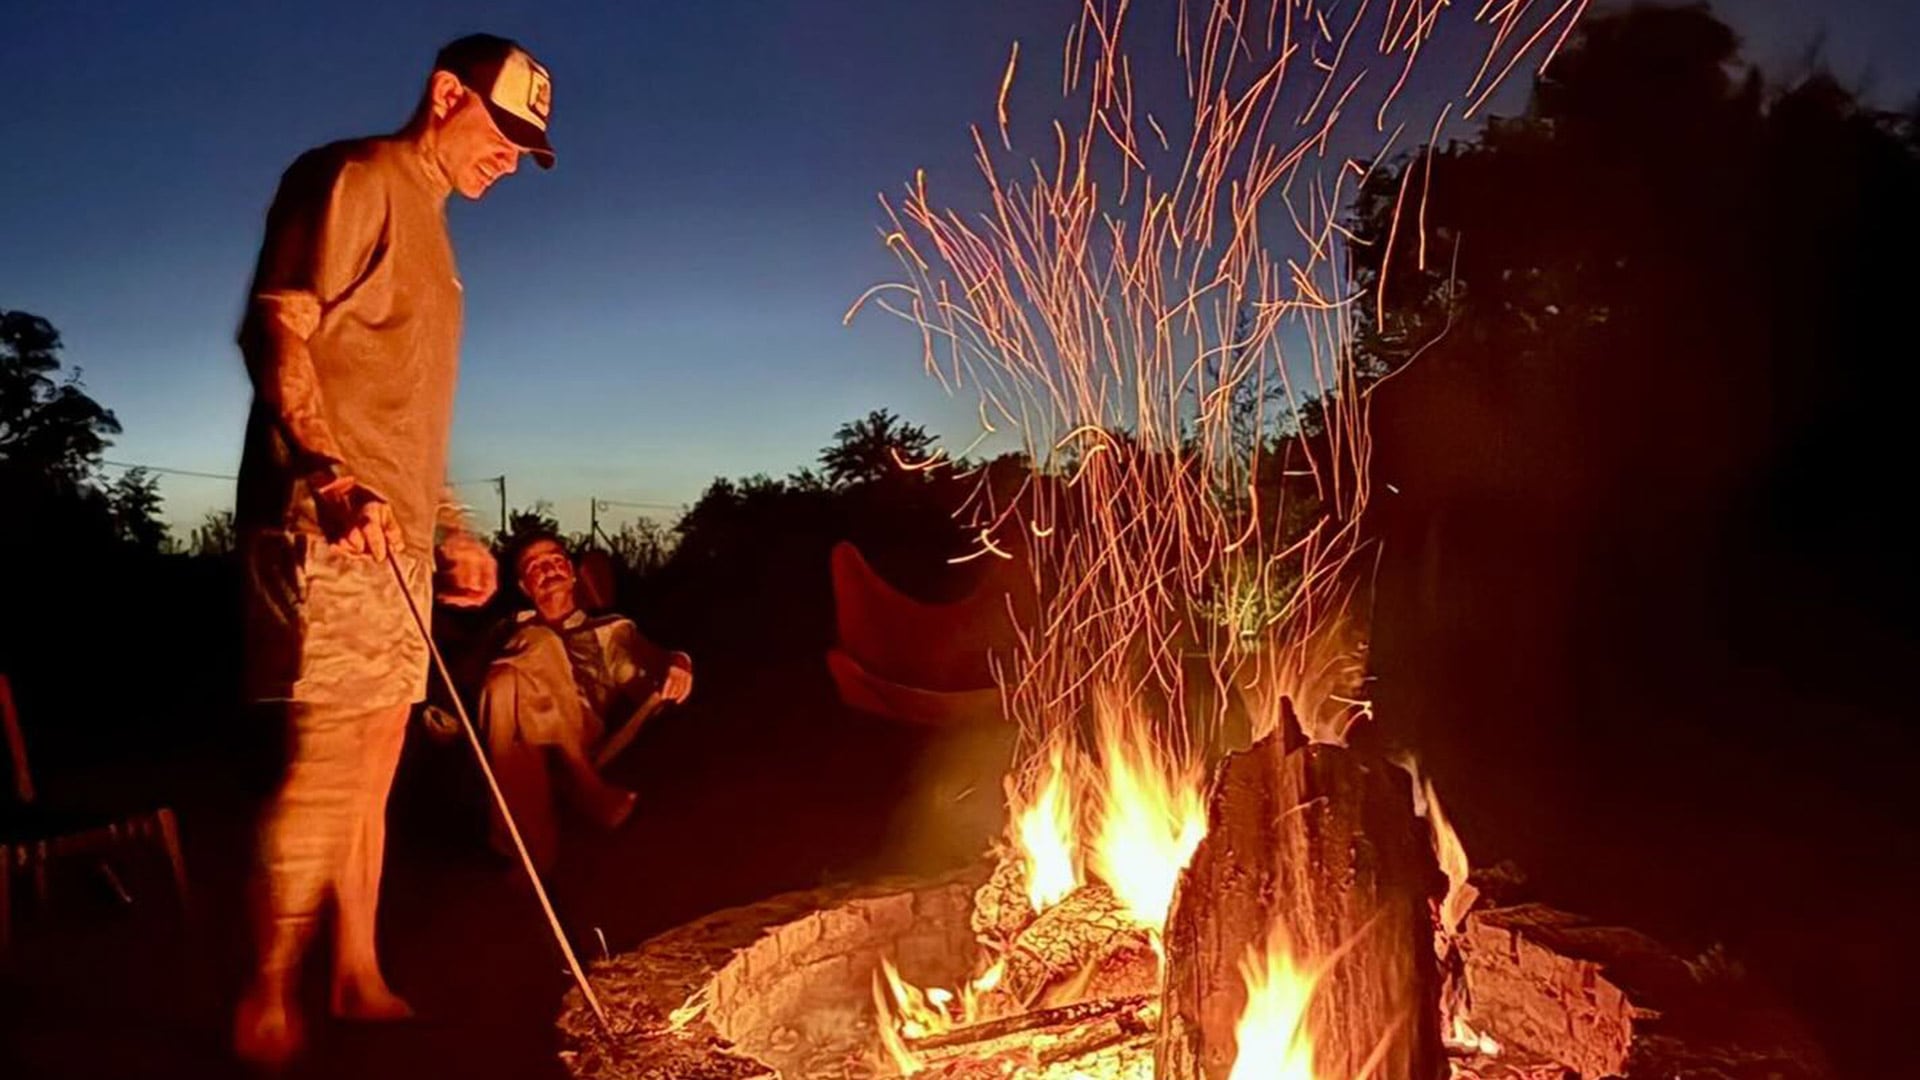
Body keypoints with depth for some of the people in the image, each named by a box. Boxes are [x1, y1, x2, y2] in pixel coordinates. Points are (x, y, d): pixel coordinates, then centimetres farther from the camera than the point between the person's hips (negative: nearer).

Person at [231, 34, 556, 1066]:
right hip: (326, 525, -9)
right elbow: (275, 328, -14)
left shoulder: (427, 223, 24)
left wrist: (450, 529, 19)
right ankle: (265, 1005, 3)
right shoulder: (352, 178, -2)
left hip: (394, 536, 9)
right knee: (327, 760, -10)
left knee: (371, 766, 10)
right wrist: (332, 477, -27)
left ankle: (359, 978, 19)